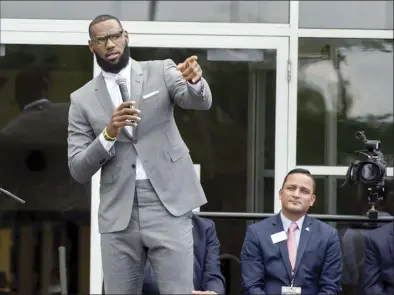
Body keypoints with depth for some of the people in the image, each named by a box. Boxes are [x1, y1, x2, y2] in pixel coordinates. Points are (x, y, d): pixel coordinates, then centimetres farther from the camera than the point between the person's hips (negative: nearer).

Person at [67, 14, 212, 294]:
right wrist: (109, 133, -14)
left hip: (168, 205, -2)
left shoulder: (160, 72, 7)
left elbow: (200, 102, -12)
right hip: (118, 214, 2)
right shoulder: (82, 99, 8)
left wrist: (195, 80, -35)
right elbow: (78, 170, 3)